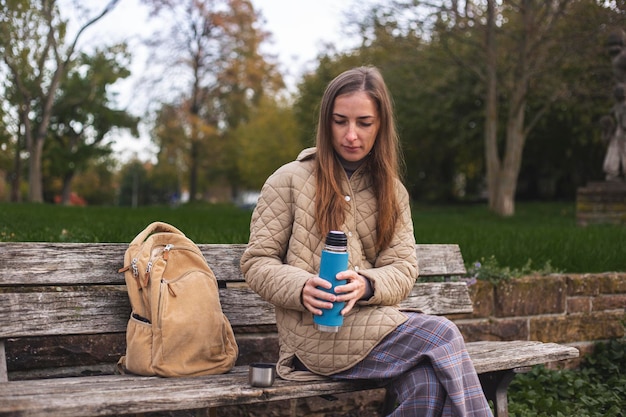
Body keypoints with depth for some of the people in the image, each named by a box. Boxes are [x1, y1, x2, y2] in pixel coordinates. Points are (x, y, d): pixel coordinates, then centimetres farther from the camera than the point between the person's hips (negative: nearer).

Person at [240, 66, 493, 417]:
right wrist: (300, 287, -21)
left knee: (427, 387, -30)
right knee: (441, 335, -25)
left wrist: (366, 285, -18)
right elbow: (256, 261, 1)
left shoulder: (391, 191, 15)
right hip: (316, 334, -4)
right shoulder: (290, 180, 3)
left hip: (374, 321, 4)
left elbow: (404, 270, 6)